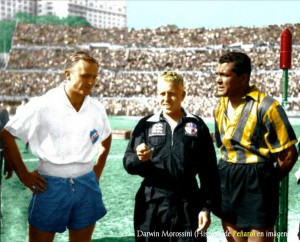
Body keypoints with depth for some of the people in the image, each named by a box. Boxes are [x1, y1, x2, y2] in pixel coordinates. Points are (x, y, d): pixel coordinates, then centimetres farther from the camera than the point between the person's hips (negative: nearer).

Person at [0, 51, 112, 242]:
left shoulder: (97, 109, 2)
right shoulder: (43, 105, -11)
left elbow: (106, 139, 21)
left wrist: (98, 171, 12)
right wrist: (23, 174, -6)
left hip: (86, 185, 4)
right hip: (50, 185, -4)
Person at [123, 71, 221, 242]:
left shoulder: (197, 125, 5)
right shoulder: (146, 124, 6)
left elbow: (208, 171, 5)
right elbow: (128, 162, 2)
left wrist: (207, 207, 0)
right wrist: (139, 159, -20)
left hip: (188, 205, 0)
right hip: (152, 205, 1)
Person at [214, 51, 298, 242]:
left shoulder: (266, 107, -15)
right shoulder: (221, 107, 8)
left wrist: (267, 182, -1)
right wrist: (229, 175, 10)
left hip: (256, 183, -7)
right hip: (227, 182, 7)